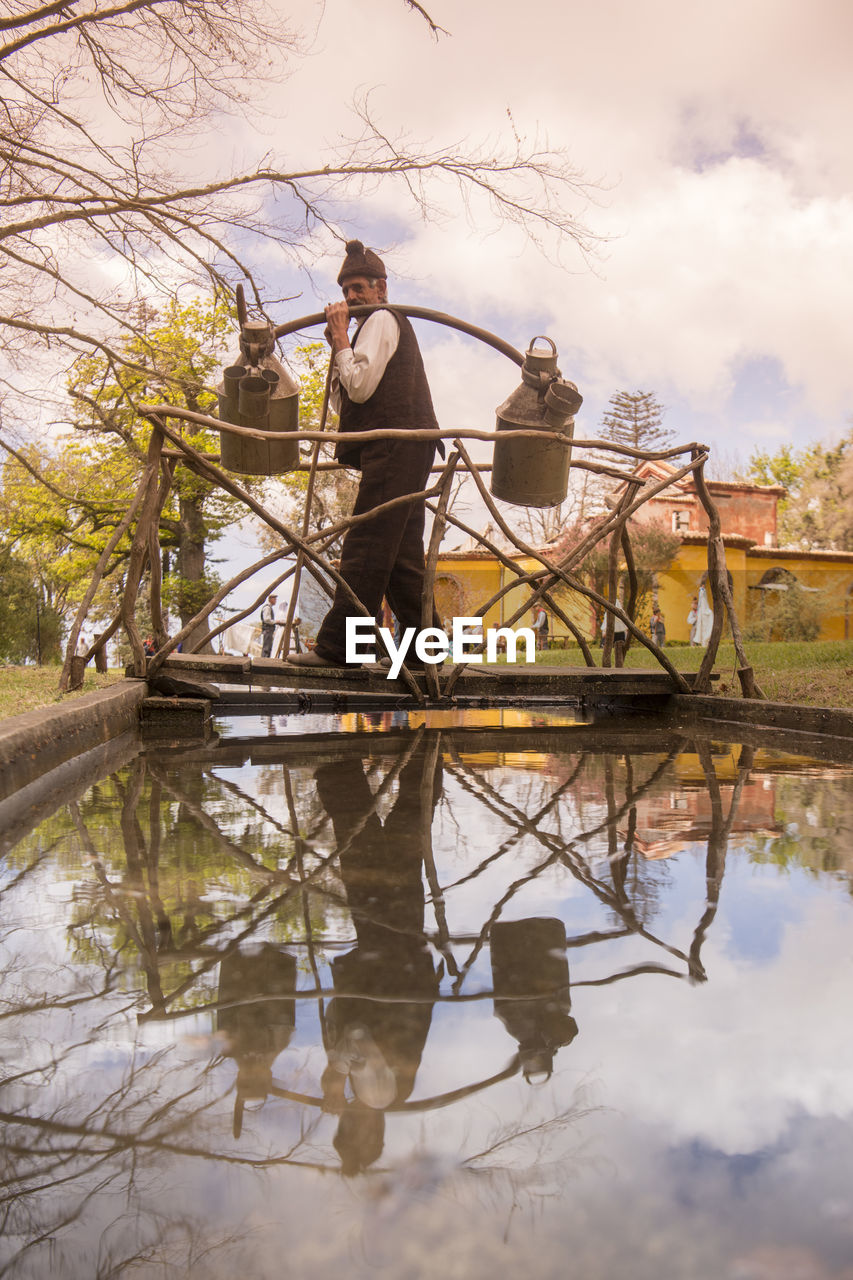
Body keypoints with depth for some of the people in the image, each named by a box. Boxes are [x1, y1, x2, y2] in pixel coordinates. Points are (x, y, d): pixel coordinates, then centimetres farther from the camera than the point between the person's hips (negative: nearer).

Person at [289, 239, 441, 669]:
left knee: (365, 547, -13)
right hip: (406, 452, 11)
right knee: (400, 554, 8)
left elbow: (360, 387, -15)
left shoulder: (381, 320, 1)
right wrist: (338, 348, 14)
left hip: (394, 447, -11)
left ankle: (337, 646, -15)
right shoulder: (390, 323, 31)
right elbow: (342, 402, 25)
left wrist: (341, 335, -4)